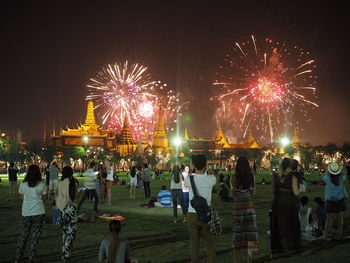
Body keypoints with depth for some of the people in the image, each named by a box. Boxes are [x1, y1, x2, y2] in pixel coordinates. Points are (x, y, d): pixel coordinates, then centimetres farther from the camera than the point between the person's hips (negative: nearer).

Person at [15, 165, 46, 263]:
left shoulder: (23, 184, -4)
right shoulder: (41, 185, -9)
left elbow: (22, 195, 5)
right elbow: (43, 196, -1)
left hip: (26, 212, 2)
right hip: (38, 212, -2)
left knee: (23, 235, 15)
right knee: (35, 236, 7)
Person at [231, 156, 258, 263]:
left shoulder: (234, 178, -8)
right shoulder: (251, 177, -2)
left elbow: (233, 194, -2)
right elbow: (253, 194, 6)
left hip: (238, 206, -1)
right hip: (249, 206, 1)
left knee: (237, 232, 7)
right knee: (250, 231, 5)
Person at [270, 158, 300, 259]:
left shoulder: (275, 176, -1)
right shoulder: (292, 177, -12)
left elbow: (273, 191, 3)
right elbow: (296, 193, -13)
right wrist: (297, 186, 4)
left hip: (277, 202, 4)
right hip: (289, 203, -4)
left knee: (277, 226, 11)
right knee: (290, 225, 15)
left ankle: (275, 251, 11)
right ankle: (290, 247, 25)